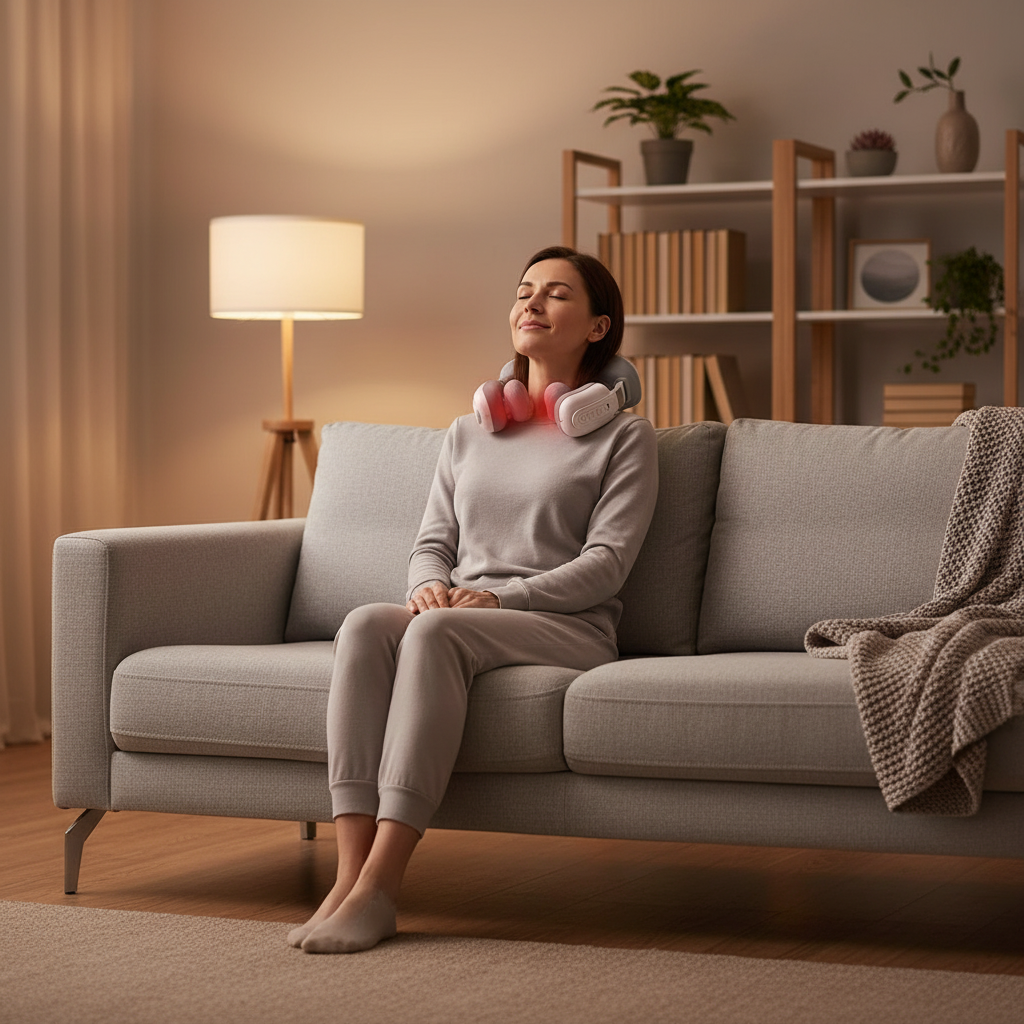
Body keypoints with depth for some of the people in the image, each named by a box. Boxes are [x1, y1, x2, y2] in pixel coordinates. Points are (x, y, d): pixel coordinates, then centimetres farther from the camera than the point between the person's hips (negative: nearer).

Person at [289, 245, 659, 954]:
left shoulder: (623, 437, 11)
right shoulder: (468, 435, 27)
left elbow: (606, 563, -2)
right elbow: (432, 542, 19)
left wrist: (498, 596, -16)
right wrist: (430, 585, -6)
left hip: (570, 630, -4)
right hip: (456, 617, 4)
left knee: (436, 632, -37)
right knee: (365, 624, -32)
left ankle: (379, 888, -43)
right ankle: (350, 873, -41)